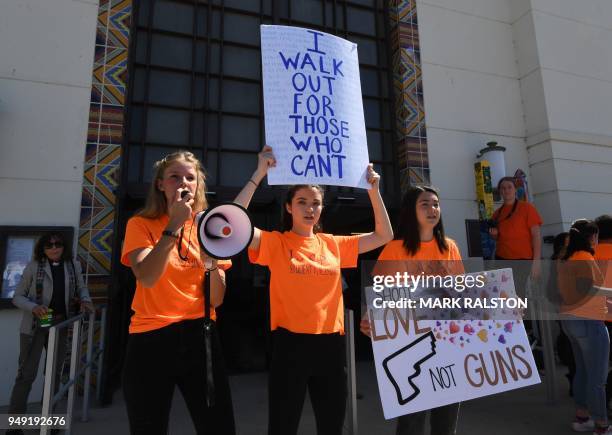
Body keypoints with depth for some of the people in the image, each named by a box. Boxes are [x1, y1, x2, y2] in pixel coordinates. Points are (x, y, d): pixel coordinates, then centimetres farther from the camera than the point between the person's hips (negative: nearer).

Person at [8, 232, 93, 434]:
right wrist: (34, 308, -23)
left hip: (61, 325, 4)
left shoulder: (73, 266, 0)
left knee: (55, 372, 16)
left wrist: (85, 300, -10)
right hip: (35, 325, -4)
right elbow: (17, 297, -4)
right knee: (27, 374, 0)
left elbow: (81, 287, 11)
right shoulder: (33, 266, -8)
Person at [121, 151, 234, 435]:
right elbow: (147, 278, -20)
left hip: (199, 336, 2)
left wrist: (212, 263, -15)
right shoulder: (141, 224, 0)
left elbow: (216, 300, 2)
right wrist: (174, 225, -21)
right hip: (151, 339, -1)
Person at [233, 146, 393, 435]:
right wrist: (259, 174, -20)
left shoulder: (334, 244, 6)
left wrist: (373, 191, 0)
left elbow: (384, 235, 8)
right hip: (290, 344, -3)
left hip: (330, 344, 4)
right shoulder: (275, 243, -4)